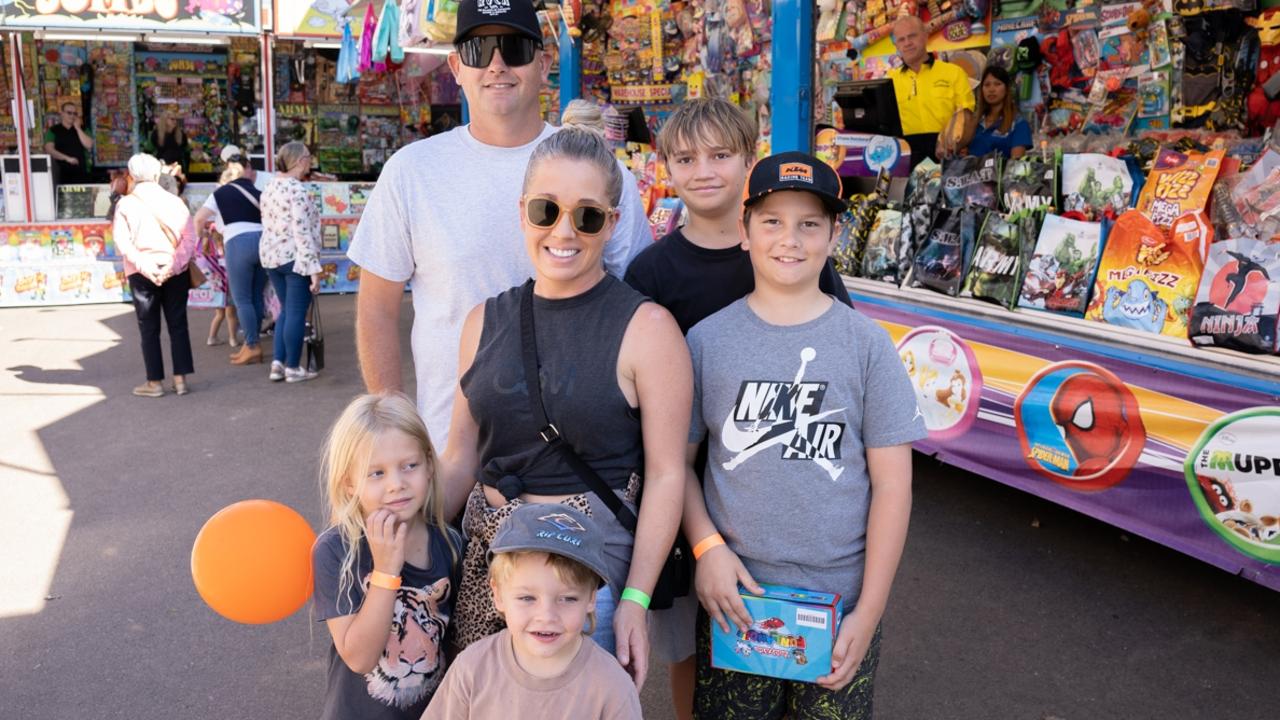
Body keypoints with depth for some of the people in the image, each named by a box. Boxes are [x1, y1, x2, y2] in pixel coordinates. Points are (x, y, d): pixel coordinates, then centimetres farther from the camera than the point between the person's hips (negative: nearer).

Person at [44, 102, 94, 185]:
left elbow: (89, 145, -1)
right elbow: (49, 149, -3)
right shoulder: (53, 131, 9)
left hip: (81, 172, 1)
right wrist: (67, 158, -14)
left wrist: (78, 128, -1)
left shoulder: (82, 129, 15)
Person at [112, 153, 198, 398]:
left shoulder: (125, 203, 0)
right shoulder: (174, 201, 4)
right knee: (178, 325, 7)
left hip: (142, 274, -1)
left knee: (149, 328, 7)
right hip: (175, 272, 1)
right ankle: (180, 378, 6)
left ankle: (155, 382, 10)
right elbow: (190, 238, -6)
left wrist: (144, 267, -15)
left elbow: (122, 241, -11)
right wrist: (174, 265, -12)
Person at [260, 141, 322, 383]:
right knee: (297, 313, 1)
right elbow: (302, 233, -20)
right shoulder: (298, 190, -15)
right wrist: (314, 269, -20)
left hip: (270, 255, 9)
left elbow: (269, 225, 15)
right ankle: (293, 368, 8)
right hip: (295, 258, -9)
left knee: (286, 310, 18)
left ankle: (277, 363, 15)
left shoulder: (269, 189, 11)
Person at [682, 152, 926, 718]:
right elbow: (678, 460, 4)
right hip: (734, 598, 1)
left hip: (841, 602, 0)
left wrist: (869, 613, -5)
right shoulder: (707, 340, -1)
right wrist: (706, 547, -11)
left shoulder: (865, 343, -3)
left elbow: (892, 482, -3)